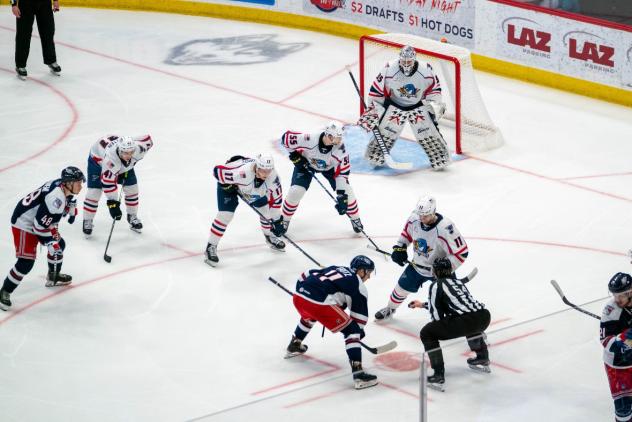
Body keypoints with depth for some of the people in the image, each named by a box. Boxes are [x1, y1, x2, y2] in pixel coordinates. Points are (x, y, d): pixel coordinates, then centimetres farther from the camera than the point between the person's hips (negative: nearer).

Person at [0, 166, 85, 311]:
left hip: (39, 221, 10)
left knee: (59, 245, 22)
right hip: (24, 224, -10)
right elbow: (41, 223, -30)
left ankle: (53, 277, 44)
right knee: (26, 262, -15)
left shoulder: (63, 186, -4)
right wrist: (50, 242, -25)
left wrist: (71, 207, 19)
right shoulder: (56, 197, -33)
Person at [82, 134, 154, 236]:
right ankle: (87, 221, 7)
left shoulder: (139, 148, -35)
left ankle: (132, 217, 23)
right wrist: (113, 203, -42)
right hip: (98, 159, -5)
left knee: (132, 188, 0)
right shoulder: (110, 158, -48)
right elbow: (108, 182, -42)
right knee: (94, 191, -12)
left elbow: (148, 140, -12)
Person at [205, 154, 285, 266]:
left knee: (265, 209, 6)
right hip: (228, 185, -5)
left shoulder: (273, 177, -30)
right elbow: (217, 170, -35)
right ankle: (211, 247, -6)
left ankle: (270, 237, 34)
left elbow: (276, 198, -17)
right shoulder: (243, 172, -45)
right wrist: (227, 185, -26)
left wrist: (276, 220, -16)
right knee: (226, 214, -16)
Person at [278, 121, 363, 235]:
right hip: (306, 164, -1)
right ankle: (284, 220, 11)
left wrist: (342, 195, -34)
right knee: (295, 191, -15)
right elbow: (286, 137, -26)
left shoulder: (339, 149, -34)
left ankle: (355, 219, 18)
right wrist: (295, 155, -19)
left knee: (346, 191, -8)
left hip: (330, 167, 1)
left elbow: (343, 172, -29)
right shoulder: (310, 139, -41)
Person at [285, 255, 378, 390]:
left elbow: (305, 276, 28)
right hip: (318, 303, -7)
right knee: (352, 331, 1)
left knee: (308, 316, 43)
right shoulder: (358, 285, 9)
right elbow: (360, 312, 11)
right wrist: (359, 330, 26)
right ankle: (358, 374, -9)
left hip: (298, 296, 8)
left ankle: (293, 346, 59)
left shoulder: (334, 269, 28)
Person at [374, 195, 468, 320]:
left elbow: (461, 252, -29)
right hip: (417, 265, 5)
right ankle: (390, 309, 48)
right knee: (402, 287, 19)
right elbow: (407, 232, 7)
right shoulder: (414, 218, -18)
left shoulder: (445, 228, -36)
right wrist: (399, 248, -2)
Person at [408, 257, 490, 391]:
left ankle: (438, 376, -1)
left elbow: (437, 315, 6)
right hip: (484, 317, 8)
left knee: (426, 333, 7)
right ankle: (483, 360, 45)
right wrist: (422, 305, 54)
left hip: (464, 322, -7)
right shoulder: (458, 282, 29)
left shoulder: (437, 285, 8)